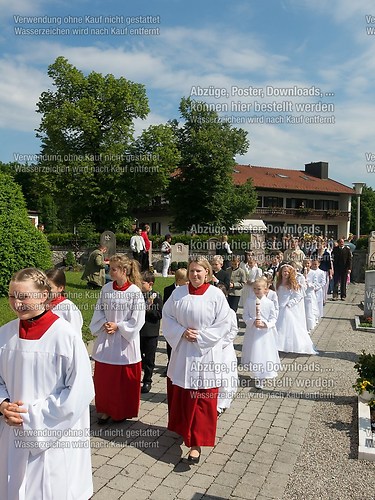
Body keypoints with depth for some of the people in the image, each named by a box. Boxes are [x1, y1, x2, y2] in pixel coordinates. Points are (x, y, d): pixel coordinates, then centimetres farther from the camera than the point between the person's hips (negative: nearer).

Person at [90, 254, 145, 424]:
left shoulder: (135, 292, -15)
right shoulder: (106, 288, -2)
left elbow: (137, 319, -13)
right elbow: (98, 310, 7)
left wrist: (118, 326, -15)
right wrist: (104, 324, -9)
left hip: (125, 341, -4)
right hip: (105, 340, 4)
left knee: (124, 379, 9)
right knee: (103, 377, 12)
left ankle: (123, 411, 30)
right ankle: (105, 409, 32)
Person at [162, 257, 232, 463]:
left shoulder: (216, 295, -9)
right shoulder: (178, 293, -1)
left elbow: (224, 324, -8)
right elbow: (167, 316, 4)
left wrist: (201, 335, -14)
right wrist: (181, 332, -11)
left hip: (205, 352, -3)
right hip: (182, 352, 3)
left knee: (201, 399, 0)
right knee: (179, 394, 16)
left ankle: (196, 443, 9)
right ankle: (183, 428, 41)